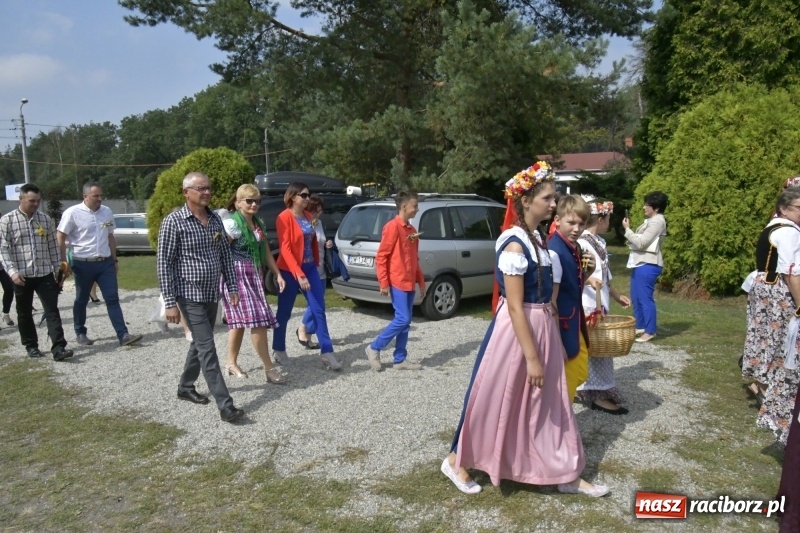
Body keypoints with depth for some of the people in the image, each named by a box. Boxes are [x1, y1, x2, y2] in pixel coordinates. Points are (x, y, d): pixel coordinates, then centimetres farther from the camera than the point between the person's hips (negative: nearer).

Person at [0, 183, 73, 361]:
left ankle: (58, 348, -10)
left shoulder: (46, 219, 7)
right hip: (21, 275, -2)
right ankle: (31, 346, 25)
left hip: (45, 274, 2)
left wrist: (58, 269, 10)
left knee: (52, 311, -6)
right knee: (24, 313, 11)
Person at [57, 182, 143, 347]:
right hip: (83, 264, -3)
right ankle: (80, 333, 28)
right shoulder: (73, 213, -8)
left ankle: (123, 335, -4)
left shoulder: (107, 212, 7)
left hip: (105, 262, 4)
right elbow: (61, 238, -4)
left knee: (113, 299, -1)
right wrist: (63, 262, -8)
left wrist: (115, 260, 13)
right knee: (81, 300, 11)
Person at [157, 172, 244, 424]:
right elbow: (164, 263, -12)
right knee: (207, 348, -9)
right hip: (190, 295, -7)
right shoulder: (174, 221, -12)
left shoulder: (215, 219, 8)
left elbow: (225, 255, 13)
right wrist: (170, 302, -16)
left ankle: (186, 387, 37)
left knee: (199, 344, 18)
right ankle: (225, 405, -9)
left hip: (212, 294, 7)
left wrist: (232, 287, 7)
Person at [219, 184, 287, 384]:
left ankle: (231, 364, 26)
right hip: (237, 276, -8)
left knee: (240, 321, 14)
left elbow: (266, 252, 16)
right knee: (258, 320, -11)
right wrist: (228, 283, -19)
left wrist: (278, 274, 10)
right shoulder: (231, 224, -13)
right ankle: (269, 368, -5)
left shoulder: (259, 223, 12)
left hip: (255, 276, 8)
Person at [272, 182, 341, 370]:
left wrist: (316, 264, 14)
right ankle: (279, 350, 26)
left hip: (310, 268, 6)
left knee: (319, 310, 1)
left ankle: (327, 352, 3)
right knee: (284, 312, 7)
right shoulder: (284, 217, -13)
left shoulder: (308, 216, 8)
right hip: (290, 271, -6)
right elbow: (285, 249, -19)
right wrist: (299, 274, -25)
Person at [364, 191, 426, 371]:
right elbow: (381, 256, -13)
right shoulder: (392, 227, -11)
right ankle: (374, 348, 5)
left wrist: (421, 282, 16)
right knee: (402, 319, -10)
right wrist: (384, 283, -15)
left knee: (406, 322, 9)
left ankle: (400, 359, 16)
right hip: (397, 282, -8)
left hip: (409, 283, 8)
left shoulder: (412, 230, 15)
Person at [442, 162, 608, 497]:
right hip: (517, 331, -9)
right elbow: (515, 306, -22)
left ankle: (566, 475, 30)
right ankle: (456, 462, 25)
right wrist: (531, 357, -21)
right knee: (496, 401, 6)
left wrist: (548, 344, 18)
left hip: (542, 327, 9)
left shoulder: (536, 237, 8)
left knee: (549, 404, 16)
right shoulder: (514, 245, -20)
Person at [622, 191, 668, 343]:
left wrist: (627, 229, -10)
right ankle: (640, 327, 25)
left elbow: (641, 243, -18)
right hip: (640, 263, 10)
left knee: (645, 298, -6)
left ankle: (650, 331, 2)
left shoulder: (657, 221, -13)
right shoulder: (651, 220, 18)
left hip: (648, 264, -10)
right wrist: (629, 230, 4)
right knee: (636, 297, 15)